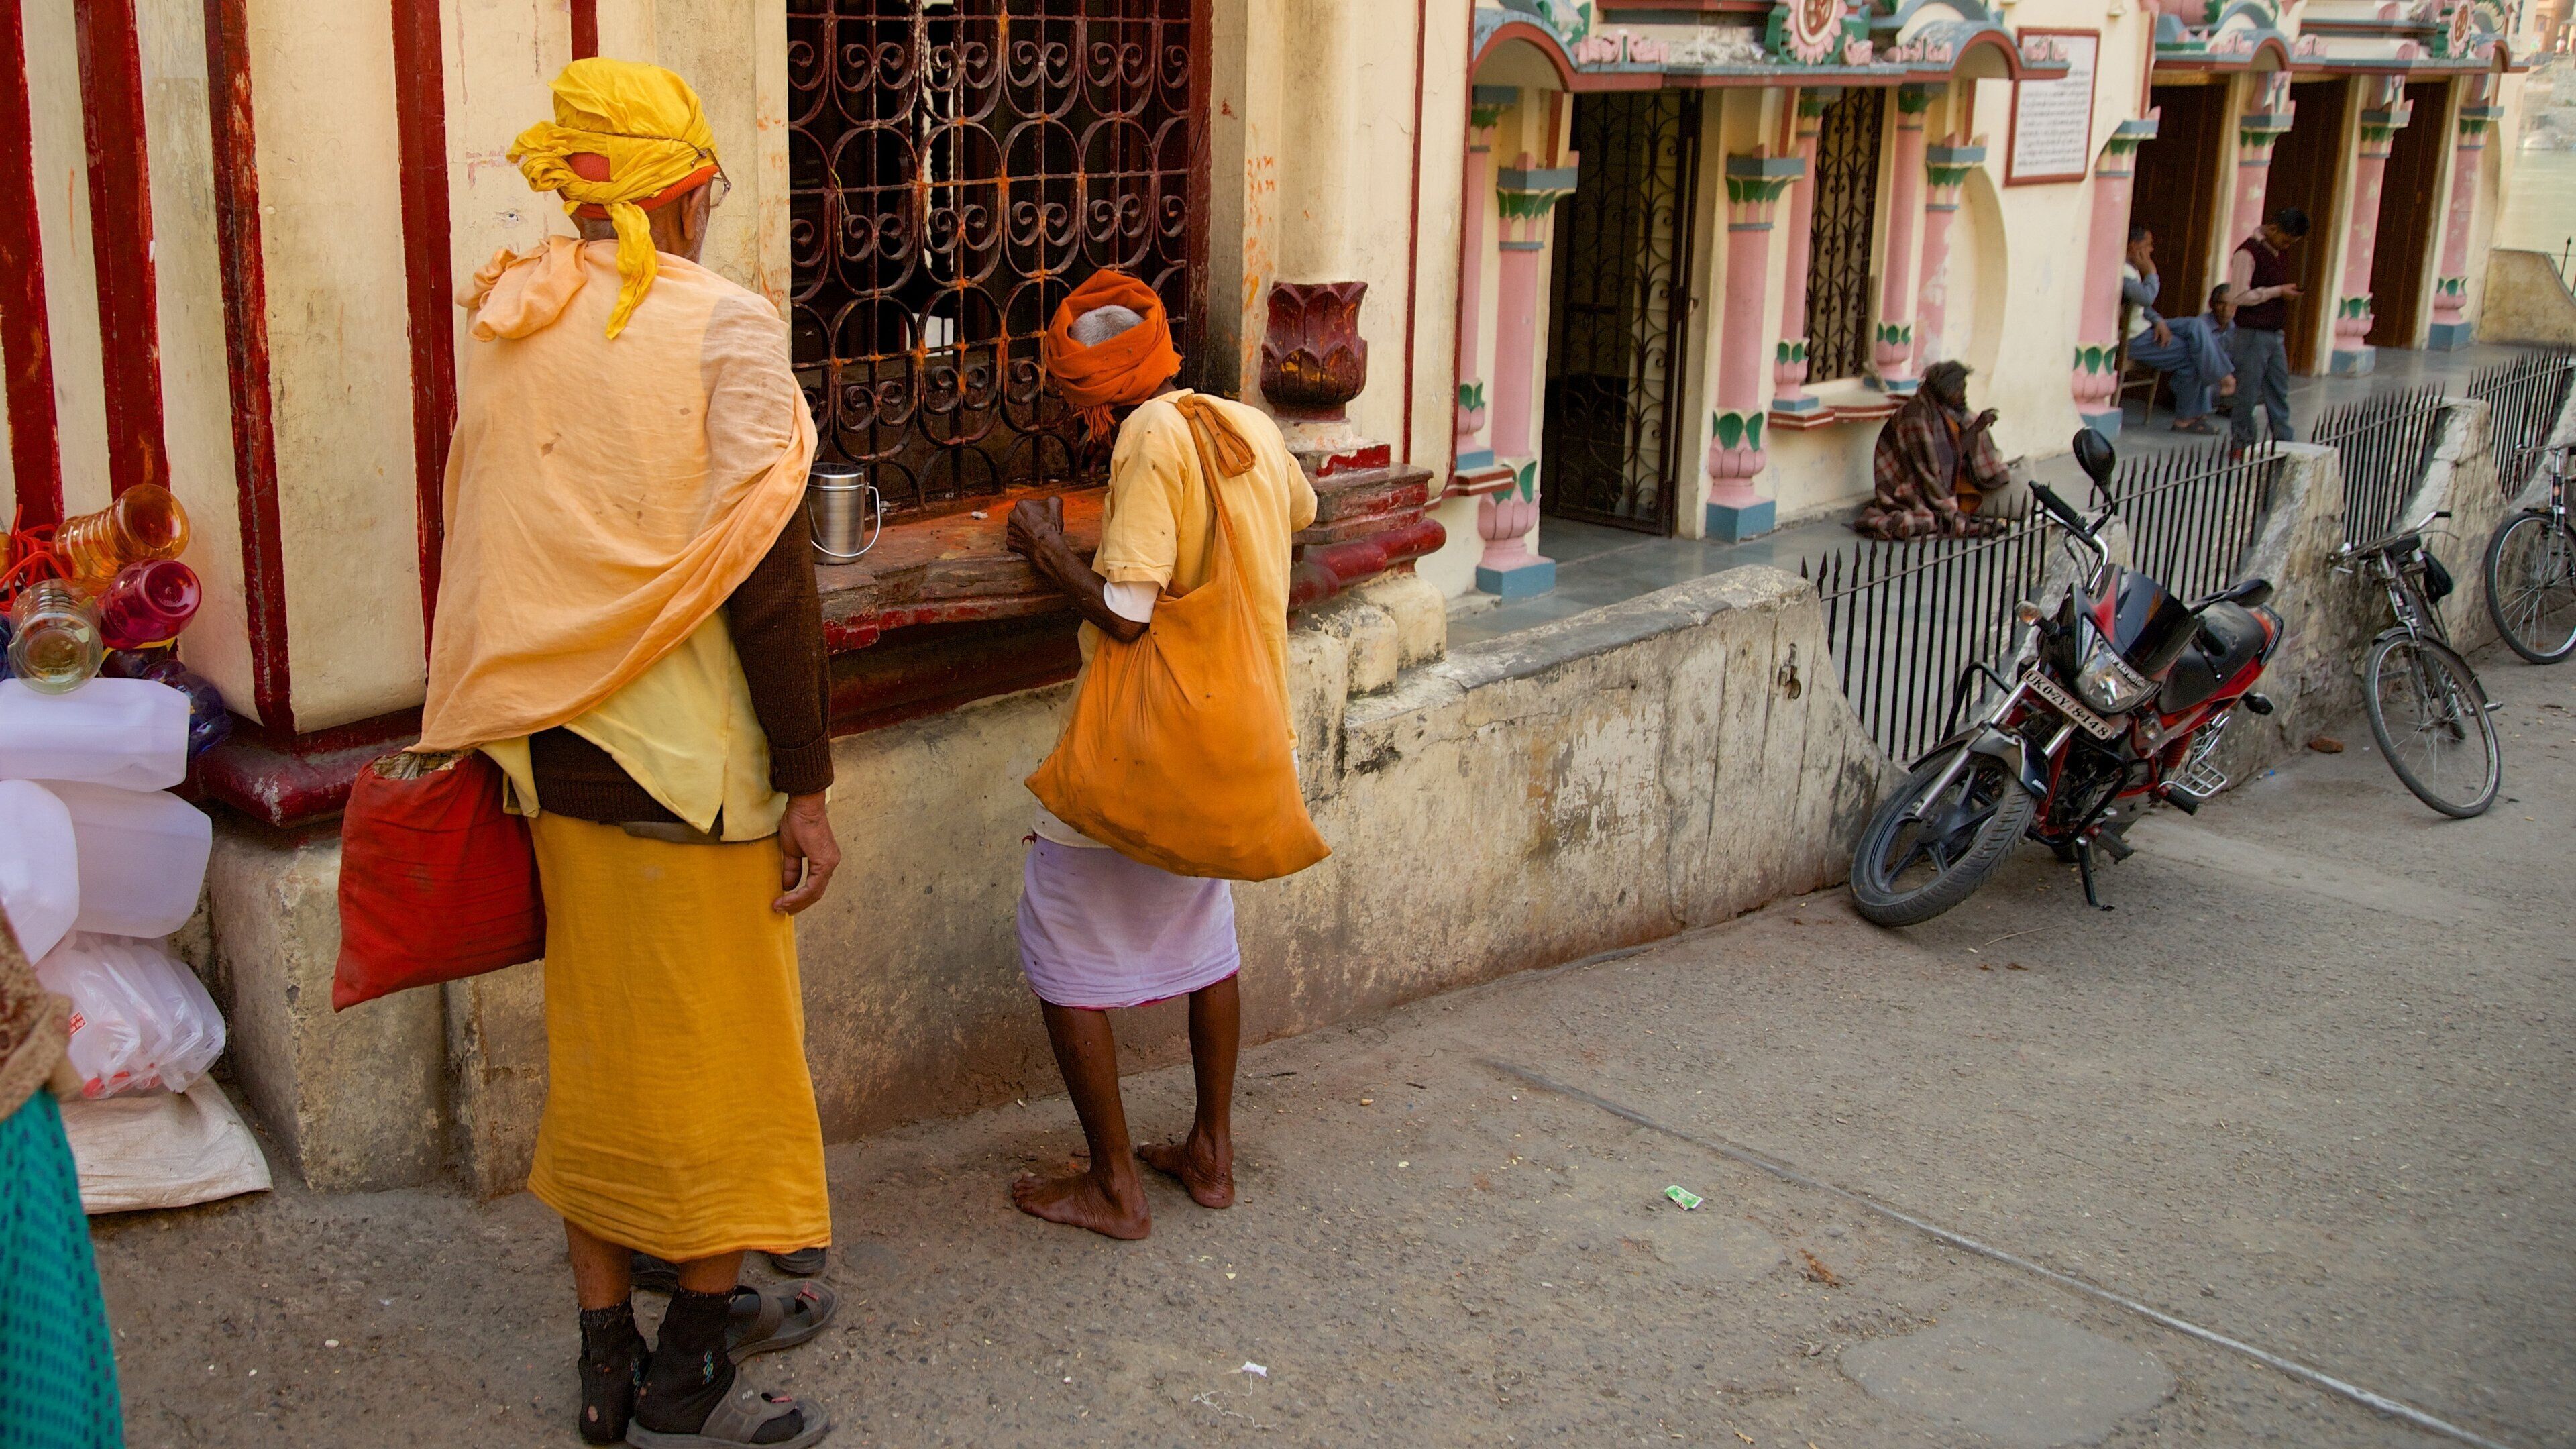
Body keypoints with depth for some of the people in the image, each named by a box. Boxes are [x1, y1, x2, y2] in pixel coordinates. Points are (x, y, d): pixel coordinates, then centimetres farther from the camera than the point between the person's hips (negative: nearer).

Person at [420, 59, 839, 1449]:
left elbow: (491, 548, 11)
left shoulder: (506, 325, 7)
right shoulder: (725, 329, -12)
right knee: (718, 1049, 7)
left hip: (557, 754, 6)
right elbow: (765, 576, -16)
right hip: (692, 760, -6)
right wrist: (806, 786, -11)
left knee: (595, 1049, 15)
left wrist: (507, 738, 20)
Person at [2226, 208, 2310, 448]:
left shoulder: (2280, 252, 13)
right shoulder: (2248, 253, -14)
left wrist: (2288, 291, 11)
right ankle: (2242, 444, 6)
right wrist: (2277, 292, -18)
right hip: (2252, 334, -8)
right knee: (2248, 392, -2)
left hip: (2275, 333, 8)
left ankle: (2284, 441, 19)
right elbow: (2238, 296, -20)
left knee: (2279, 390, 12)